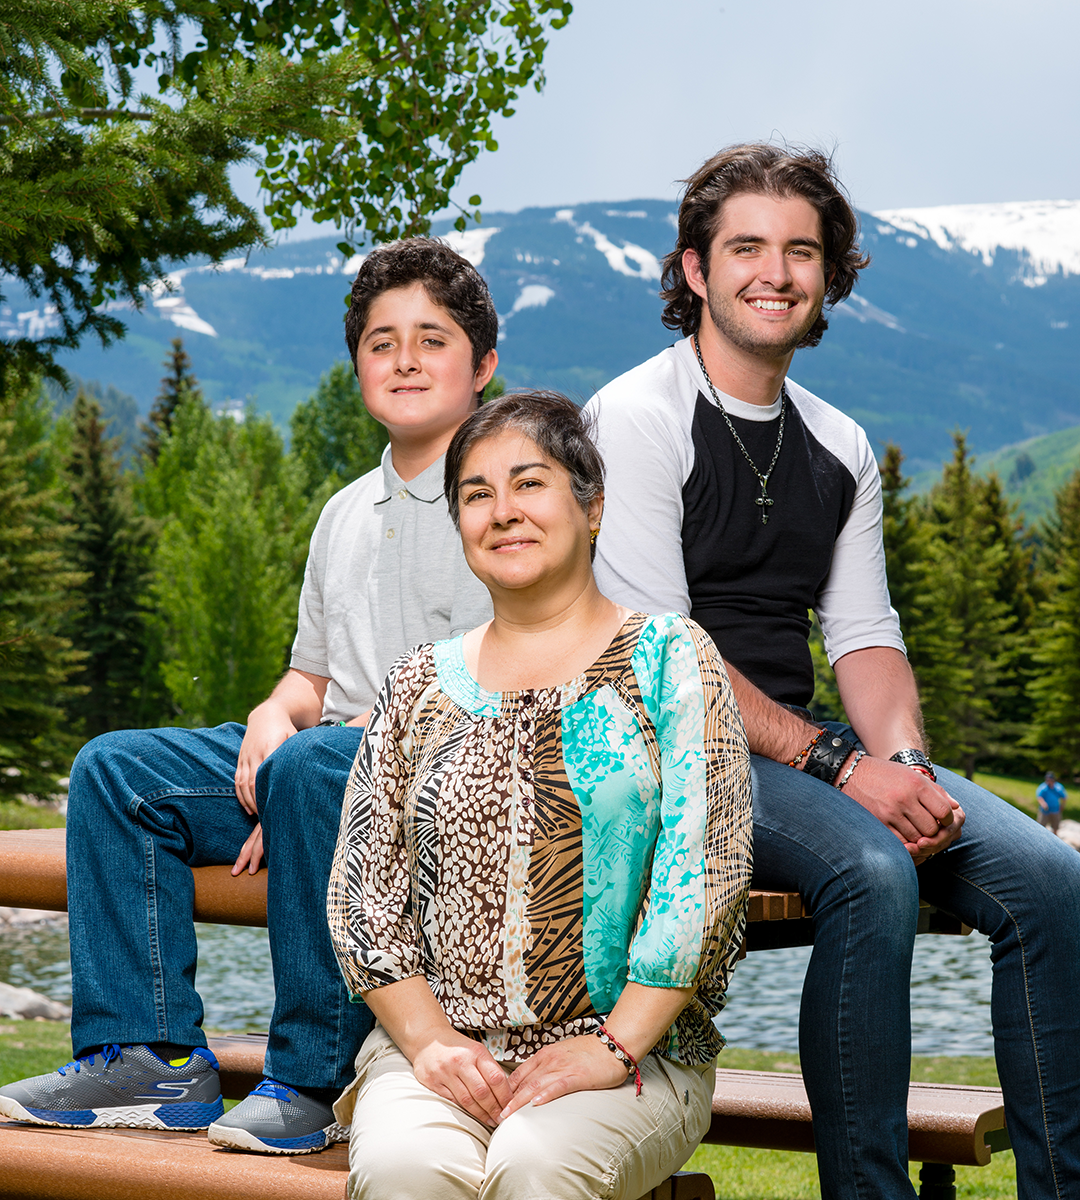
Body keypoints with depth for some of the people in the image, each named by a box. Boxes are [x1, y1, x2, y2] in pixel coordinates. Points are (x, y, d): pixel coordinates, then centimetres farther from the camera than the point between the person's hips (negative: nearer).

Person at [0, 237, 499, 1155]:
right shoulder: (347, 513, 21)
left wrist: (374, 726, -18)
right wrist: (277, 714, 0)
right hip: (334, 747, 8)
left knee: (315, 767, -38)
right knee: (115, 769, -6)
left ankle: (314, 1076, -28)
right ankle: (151, 1055, -9)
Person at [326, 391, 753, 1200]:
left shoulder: (668, 659, 4)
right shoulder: (420, 686, 13)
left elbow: (703, 873, -6)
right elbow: (364, 890, 9)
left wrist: (613, 1048, -13)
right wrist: (428, 1040, -6)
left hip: (632, 1053, -2)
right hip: (440, 1048, 2)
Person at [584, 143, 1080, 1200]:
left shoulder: (839, 447, 15)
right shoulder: (638, 417, -5)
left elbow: (865, 636, 11)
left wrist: (903, 763, -11)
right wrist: (838, 766, -19)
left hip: (808, 748, 6)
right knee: (871, 871, -33)